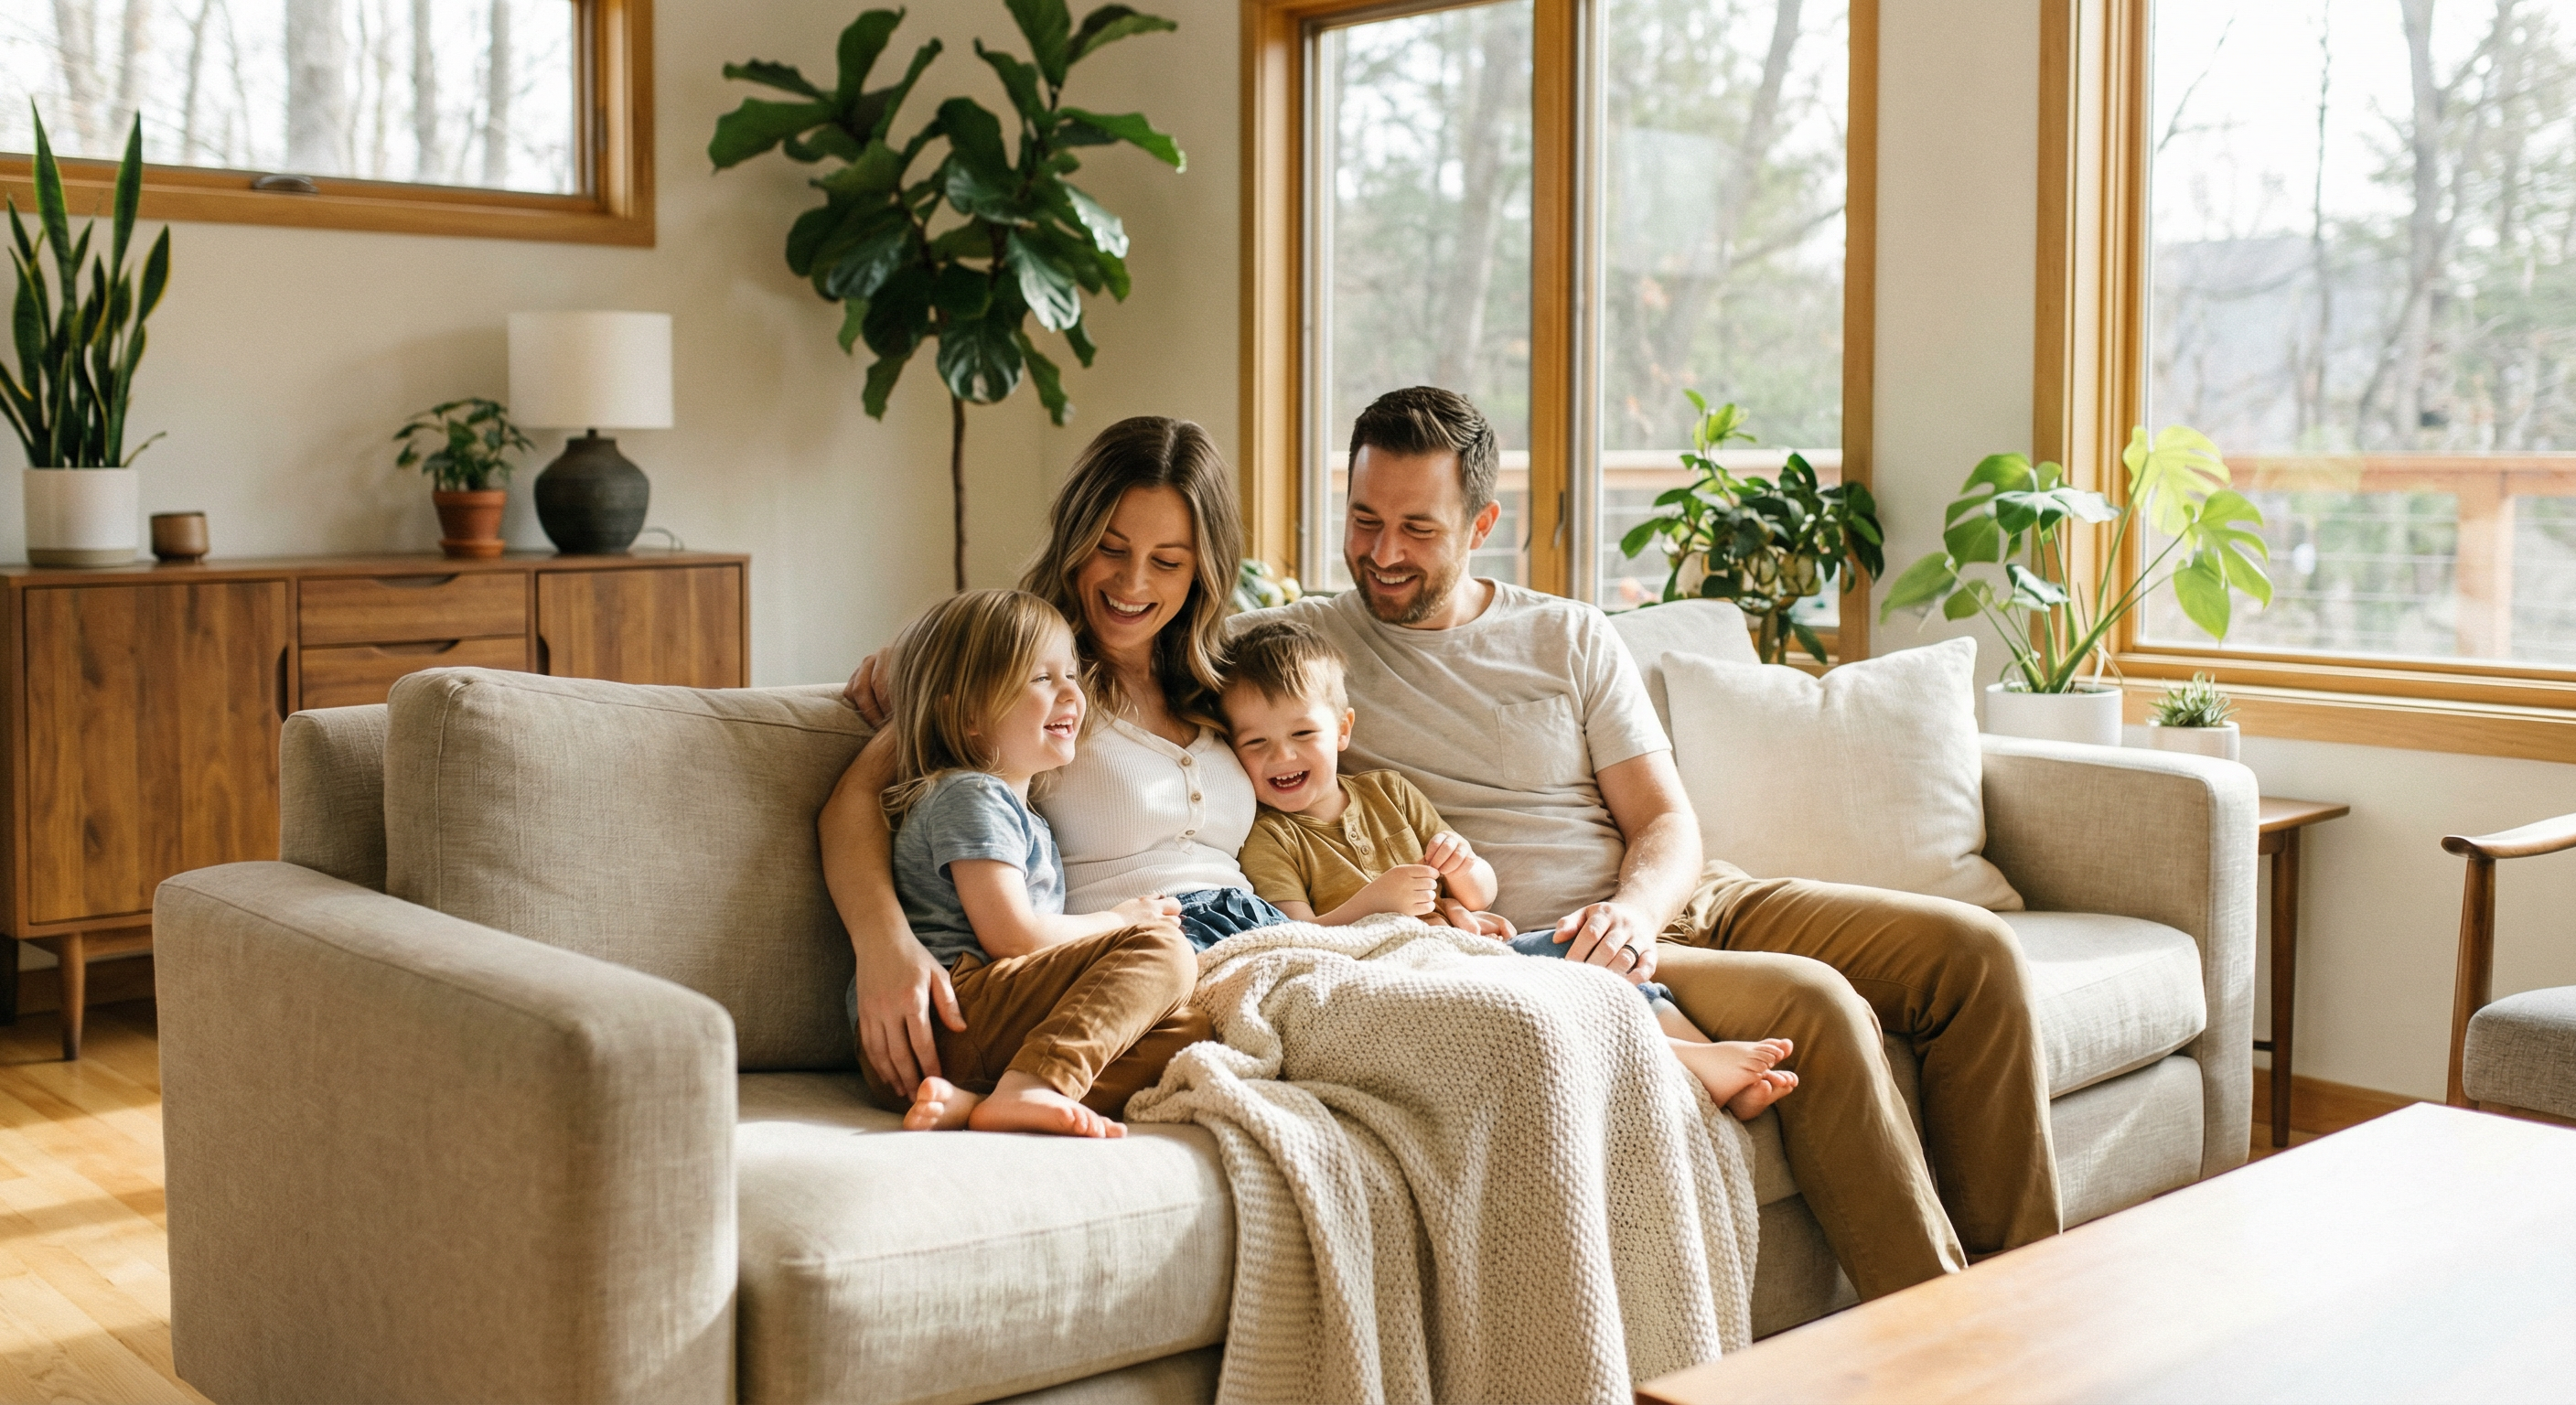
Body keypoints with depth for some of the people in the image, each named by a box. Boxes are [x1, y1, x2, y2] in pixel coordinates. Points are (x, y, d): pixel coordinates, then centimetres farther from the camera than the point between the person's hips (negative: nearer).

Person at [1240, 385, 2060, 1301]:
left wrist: (1634, 910, -18)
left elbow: (1668, 823, 7)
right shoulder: (1302, 642, 4)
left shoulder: (1571, 638, 12)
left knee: (1974, 950, -10)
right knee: (1814, 1002, -30)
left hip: (1678, 901, 6)